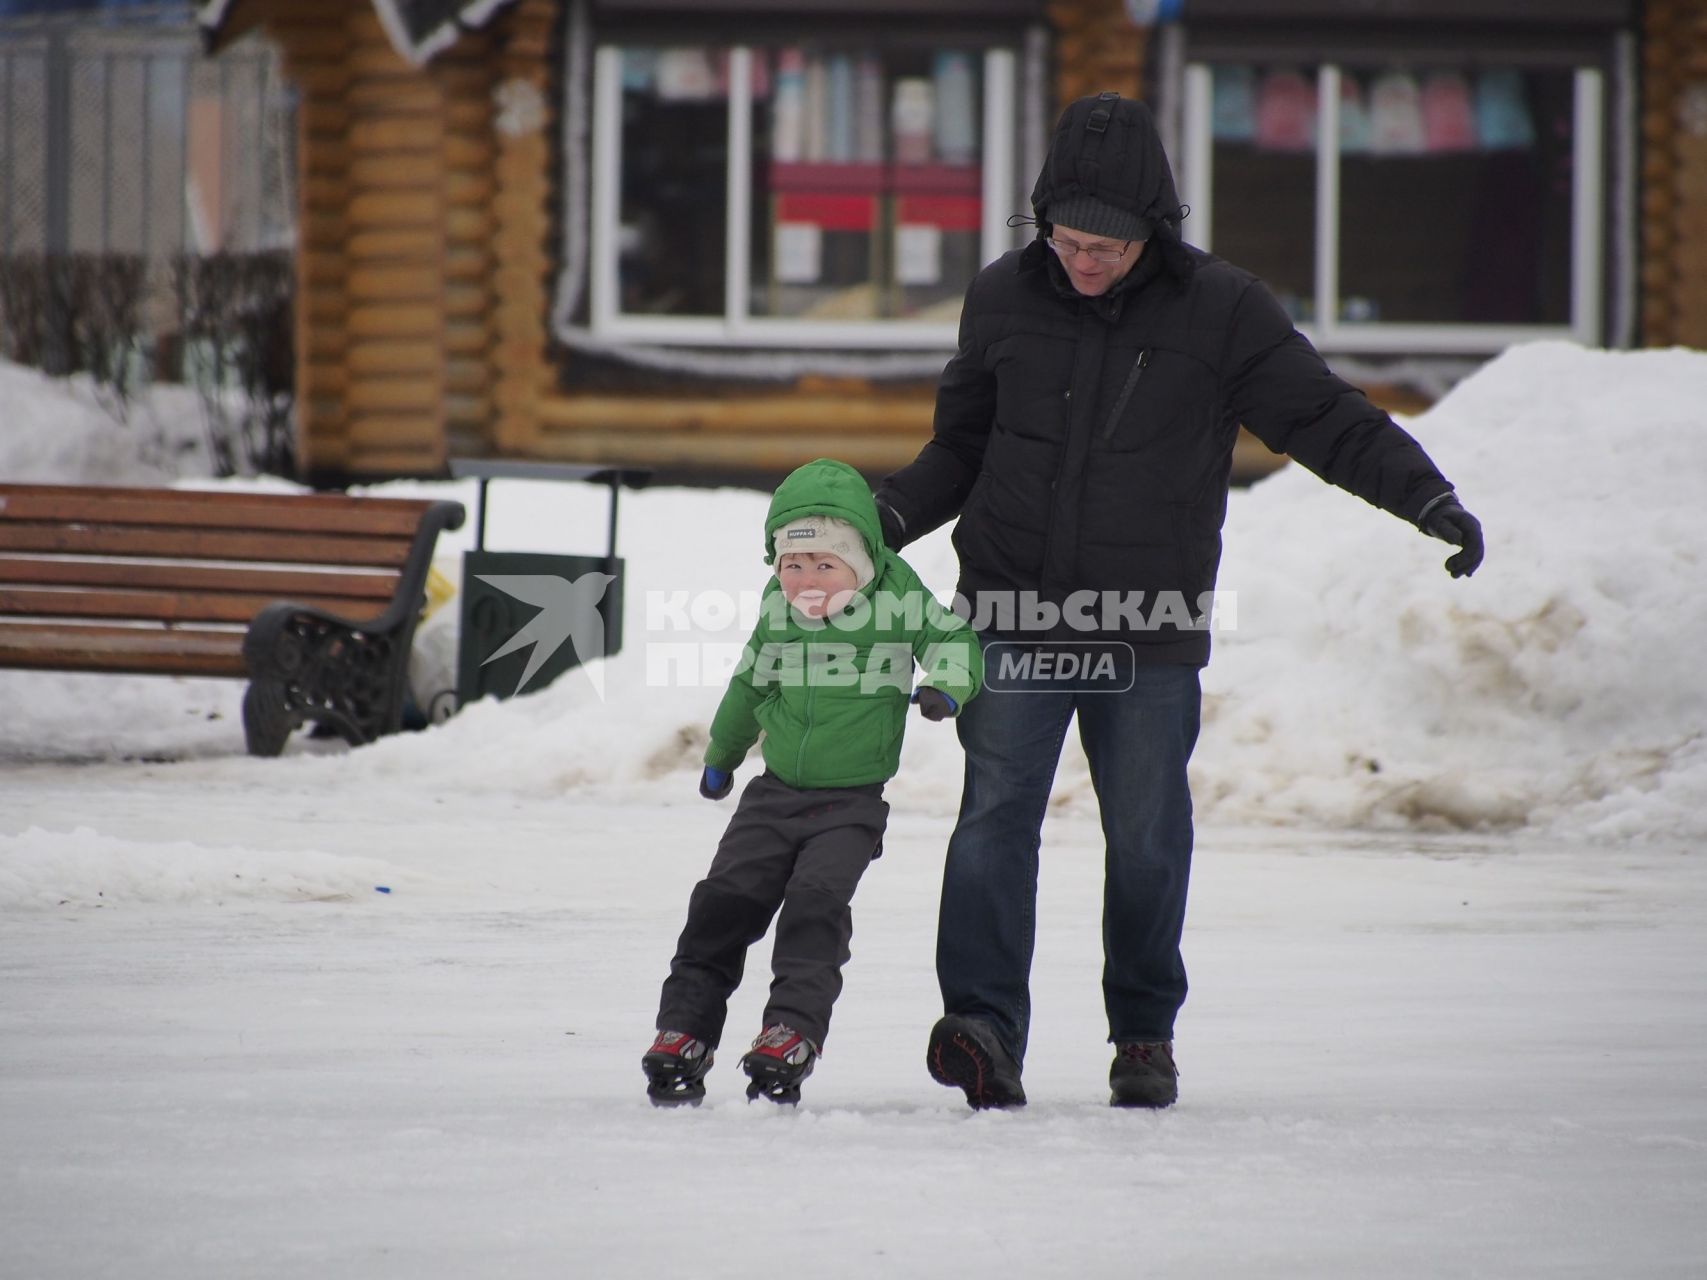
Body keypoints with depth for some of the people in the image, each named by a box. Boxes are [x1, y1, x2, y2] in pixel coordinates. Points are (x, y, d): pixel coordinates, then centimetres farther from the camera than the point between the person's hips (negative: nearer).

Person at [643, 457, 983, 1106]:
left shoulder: (897, 603, -12)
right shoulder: (778, 608, 2)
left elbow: (955, 639, -5)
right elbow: (751, 681, 18)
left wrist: (947, 687, -28)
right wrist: (720, 755, 32)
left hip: (853, 800, -4)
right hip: (777, 791, 4)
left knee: (815, 902, -20)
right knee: (724, 900, -4)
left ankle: (791, 1031, -17)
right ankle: (684, 1029, 1)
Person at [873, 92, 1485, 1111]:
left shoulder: (1221, 310, -3)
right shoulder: (1005, 299, 5)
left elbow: (1328, 419, -2)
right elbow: (961, 444, 16)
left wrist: (1429, 498, -13)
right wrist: (893, 514, 1)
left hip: (1153, 637, -1)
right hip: (1015, 615, 1)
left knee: (1148, 838, 5)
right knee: (996, 817, -11)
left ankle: (1146, 1033, 19)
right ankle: (984, 1022, -17)